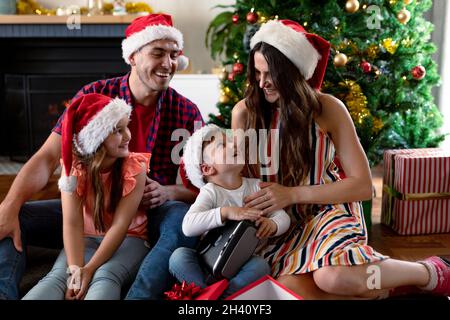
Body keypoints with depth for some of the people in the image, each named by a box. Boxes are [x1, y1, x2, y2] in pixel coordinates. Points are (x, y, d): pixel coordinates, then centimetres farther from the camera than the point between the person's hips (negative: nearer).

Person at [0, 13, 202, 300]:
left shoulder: (186, 112, -4)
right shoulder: (94, 96, -4)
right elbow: (48, 158, -10)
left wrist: (169, 193, -25)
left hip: (152, 214, -1)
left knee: (183, 220, -35)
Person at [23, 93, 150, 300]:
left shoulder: (134, 167, -15)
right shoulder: (75, 166, -9)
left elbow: (120, 224, -19)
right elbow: (72, 223, -17)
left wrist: (89, 269, -28)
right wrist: (75, 267, -33)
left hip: (128, 239, -2)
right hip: (87, 239, 2)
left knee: (105, 277, -34)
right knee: (57, 276, -28)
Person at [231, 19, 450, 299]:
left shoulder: (328, 109, -11)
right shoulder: (244, 113, -5)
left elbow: (363, 185, -12)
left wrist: (292, 194, -20)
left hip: (329, 209, -2)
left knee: (334, 277, -34)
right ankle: (386, 289, -6)